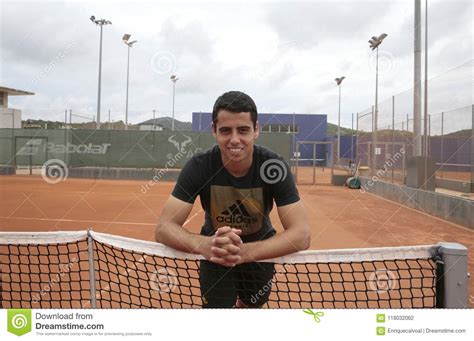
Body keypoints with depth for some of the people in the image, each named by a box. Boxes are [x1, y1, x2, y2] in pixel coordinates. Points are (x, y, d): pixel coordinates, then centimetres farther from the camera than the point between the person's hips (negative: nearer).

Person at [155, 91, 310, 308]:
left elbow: (301, 234, -33)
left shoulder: (274, 167, -26)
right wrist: (204, 245, -51)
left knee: (251, 306, 20)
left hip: (260, 251, 1)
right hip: (215, 254, -1)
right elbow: (164, 227, -29)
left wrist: (244, 252, -49)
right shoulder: (199, 166, -25)